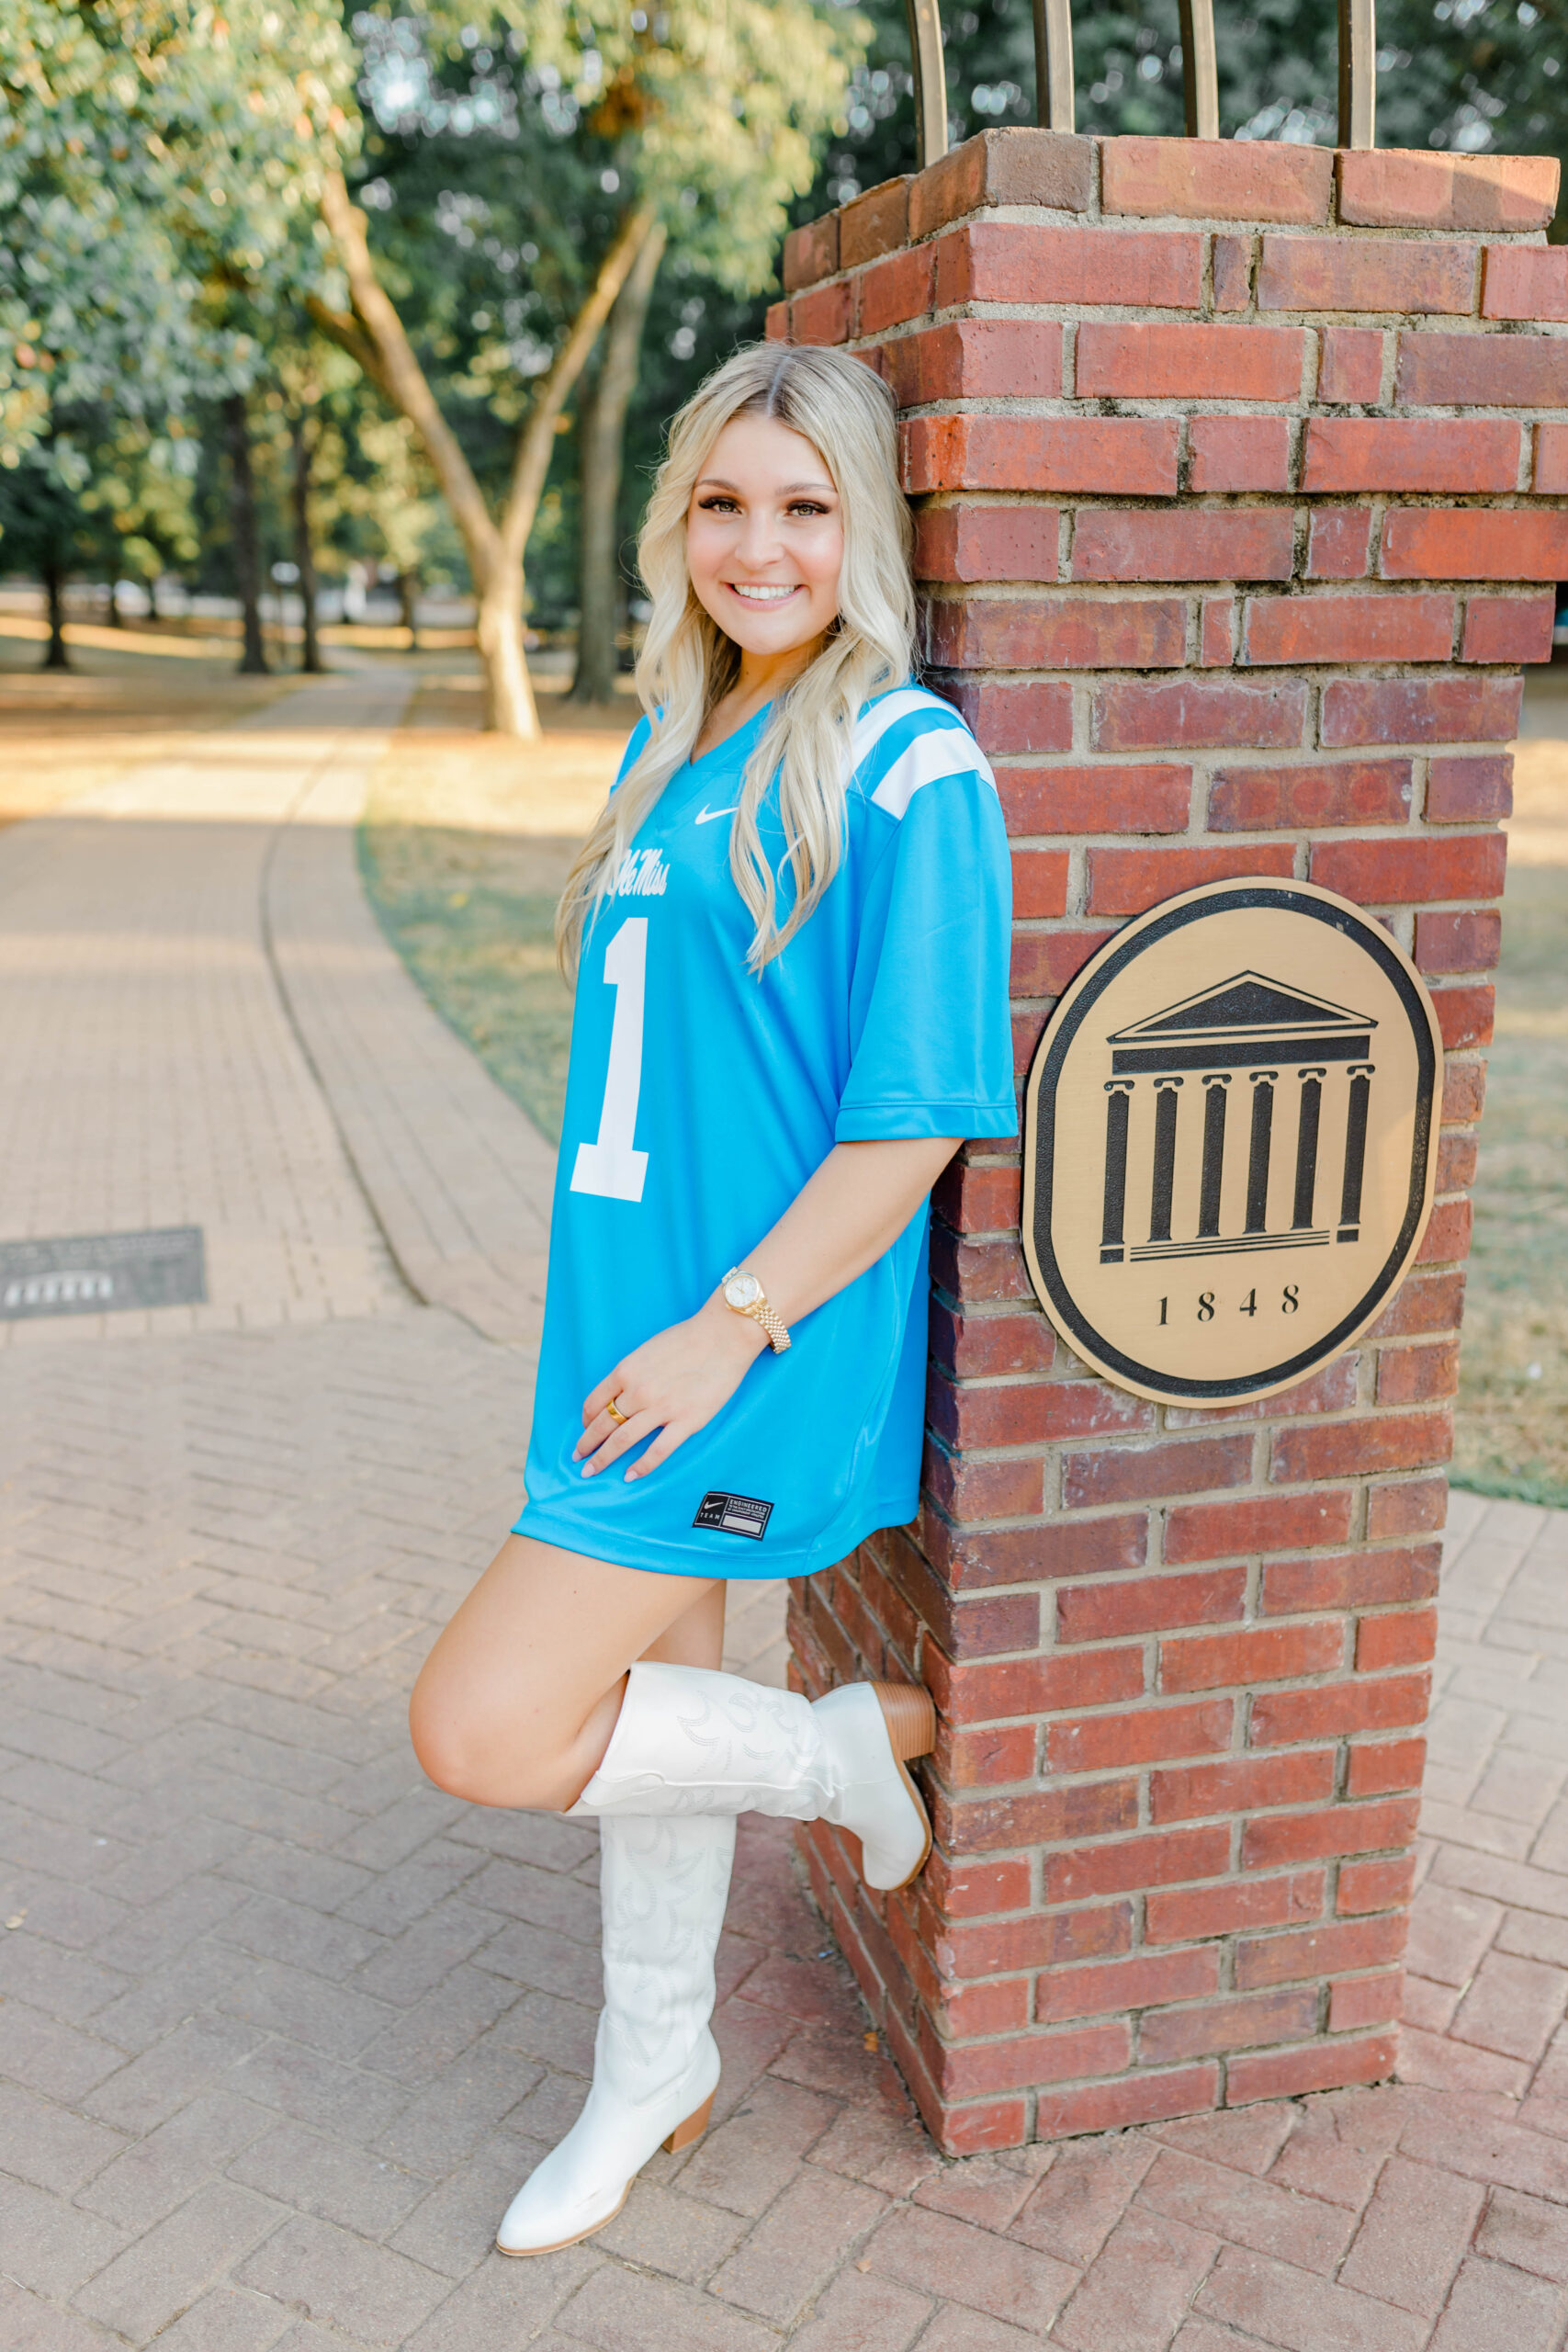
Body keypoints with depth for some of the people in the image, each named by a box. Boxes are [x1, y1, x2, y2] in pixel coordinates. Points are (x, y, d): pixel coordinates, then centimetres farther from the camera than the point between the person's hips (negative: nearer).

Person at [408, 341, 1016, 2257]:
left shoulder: (909, 766, -14)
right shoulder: (670, 747, 11)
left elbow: (917, 1116, -17)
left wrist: (729, 1325, -19)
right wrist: (617, 1310, 16)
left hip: (763, 1348, -8)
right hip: (638, 1318, 8)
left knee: (482, 1730, -8)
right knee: (639, 1692, 19)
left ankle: (854, 1740, 16)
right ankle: (654, 2068, 41)